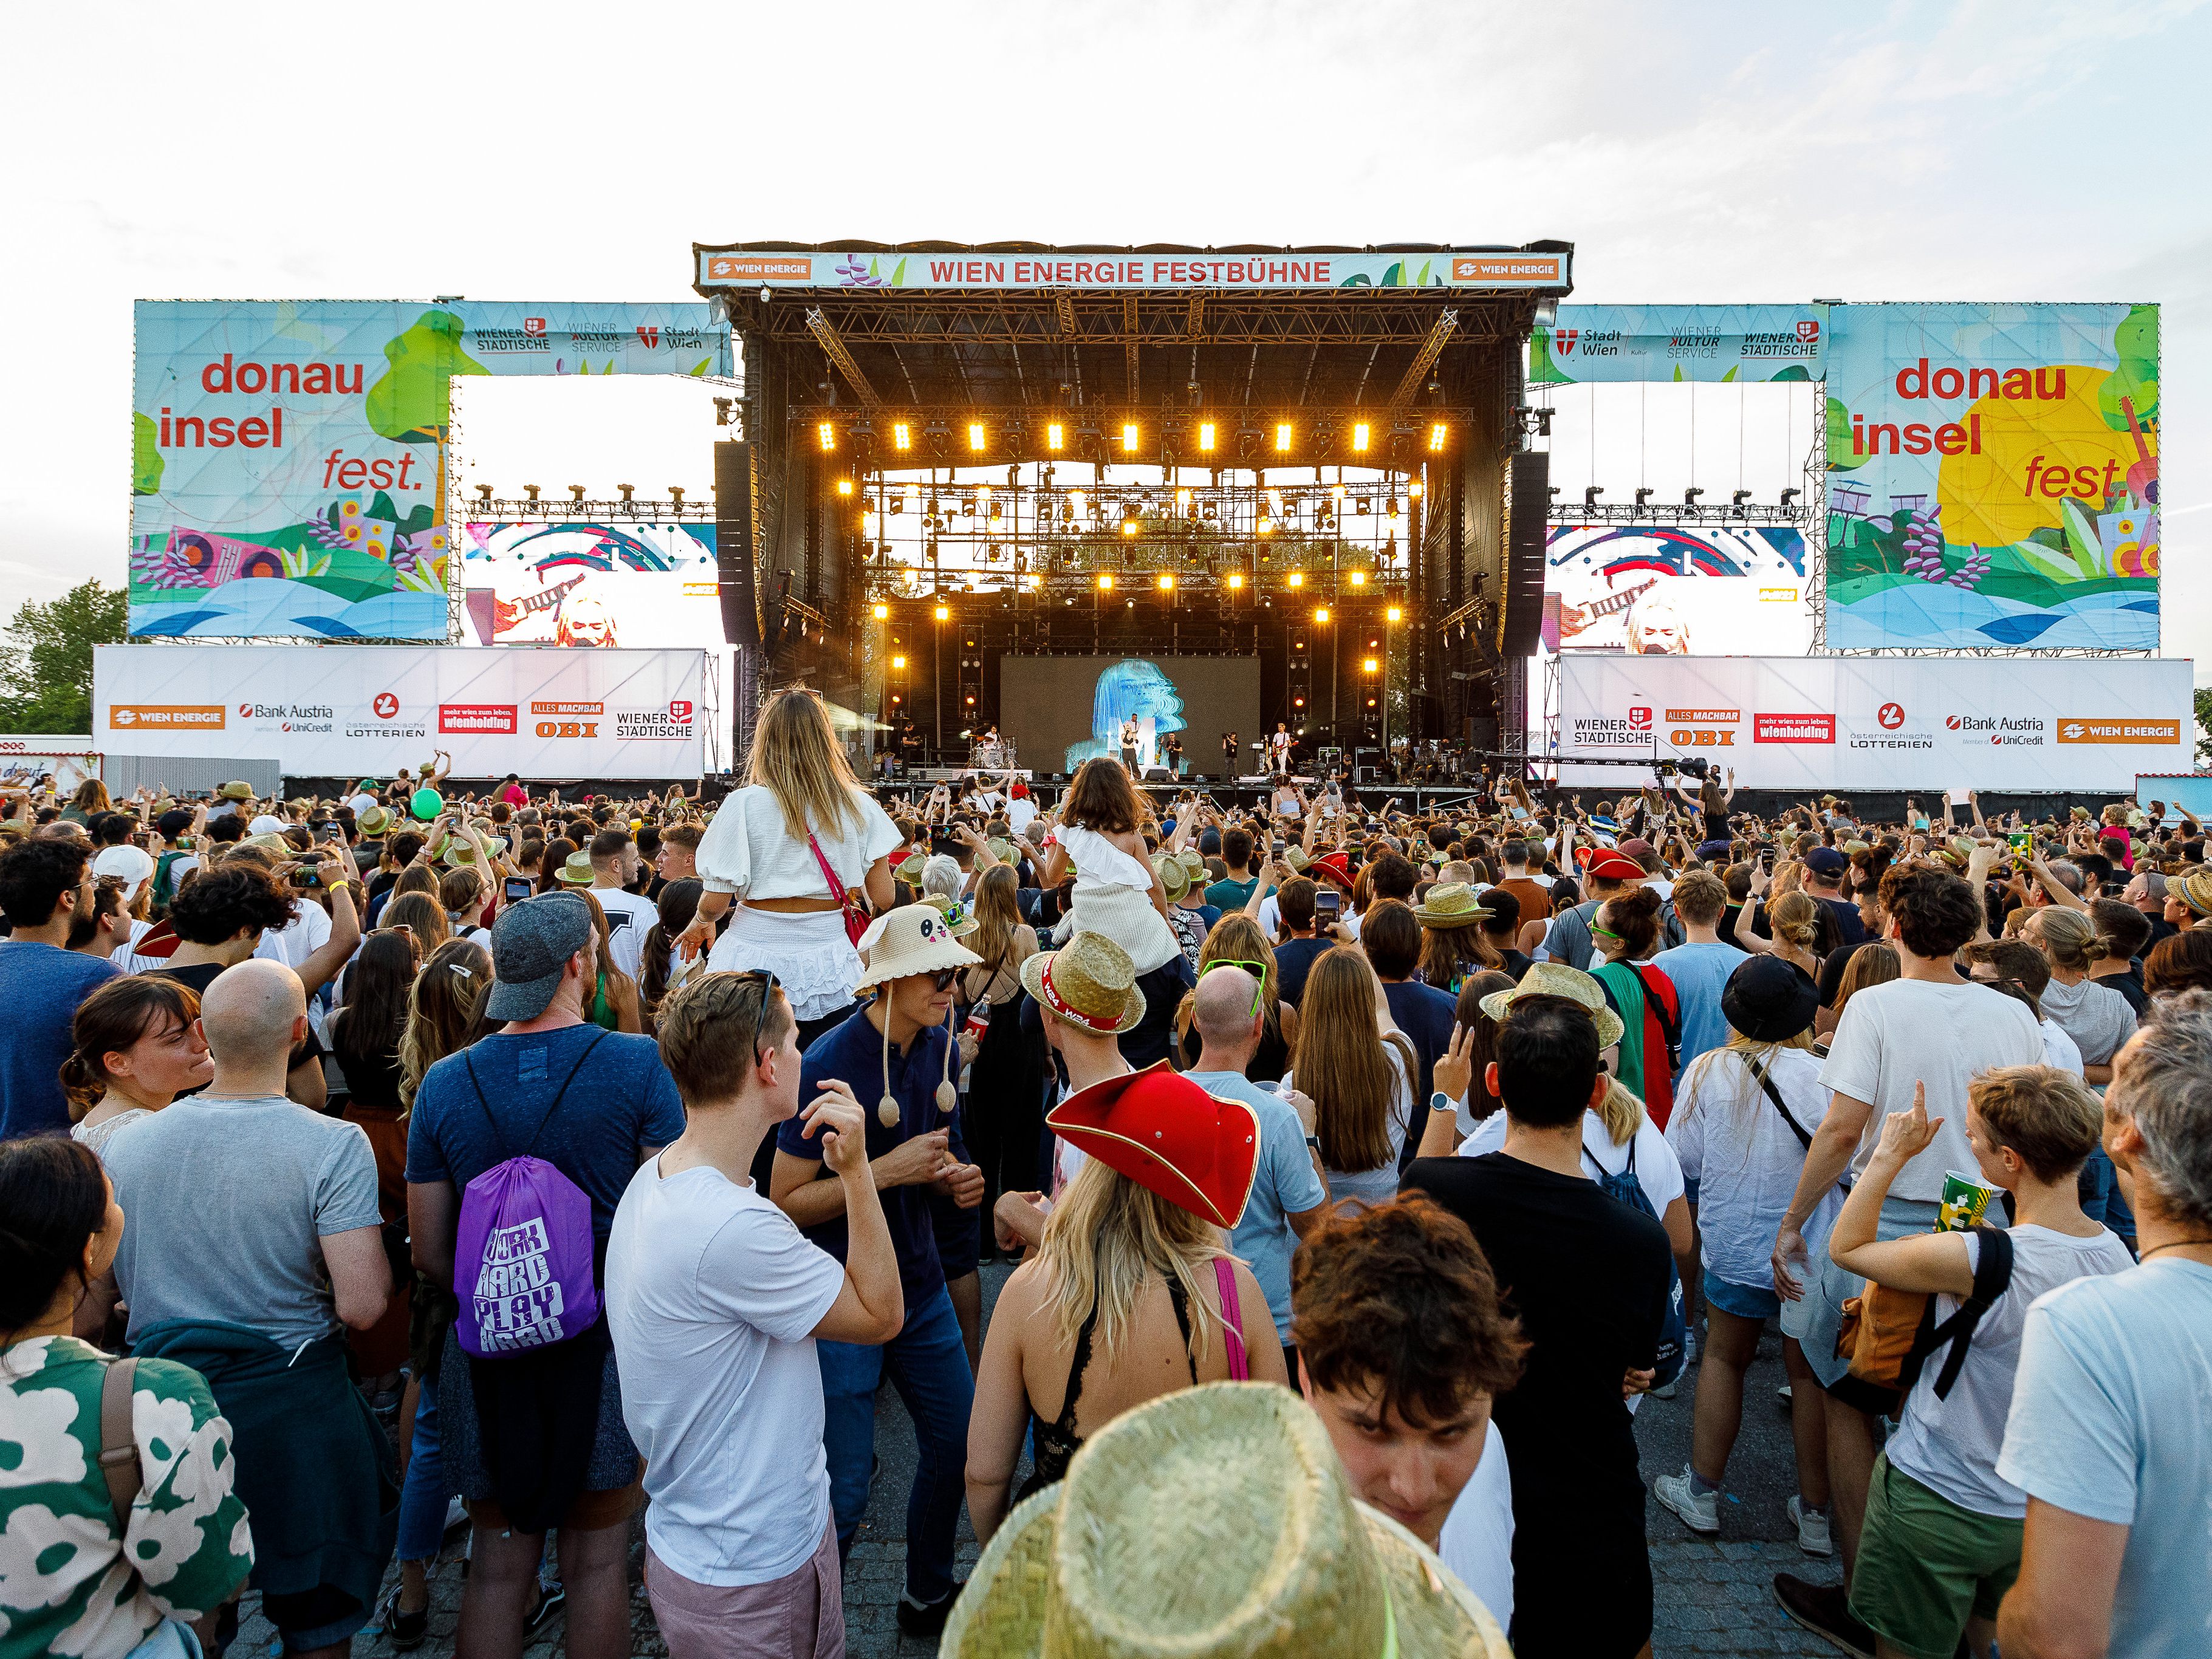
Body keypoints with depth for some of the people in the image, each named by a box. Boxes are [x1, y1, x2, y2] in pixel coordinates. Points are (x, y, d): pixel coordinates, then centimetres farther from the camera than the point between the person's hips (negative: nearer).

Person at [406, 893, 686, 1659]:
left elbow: (429, 1253, 2)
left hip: (490, 1345, 2)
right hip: (607, 1337, -2)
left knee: (498, 1563, 19)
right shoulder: (638, 1064, -14)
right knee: (597, 1558, 15)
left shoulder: (443, 1083, -5)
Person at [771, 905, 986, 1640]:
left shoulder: (938, 1048, -1)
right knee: (842, 1494, 2)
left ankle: (929, 1594, 41)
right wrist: (888, 1171, -26)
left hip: (921, 1285, 7)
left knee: (957, 1443, 17)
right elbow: (786, 1200, -18)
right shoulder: (829, 1065, -22)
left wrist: (957, 1177, -6)